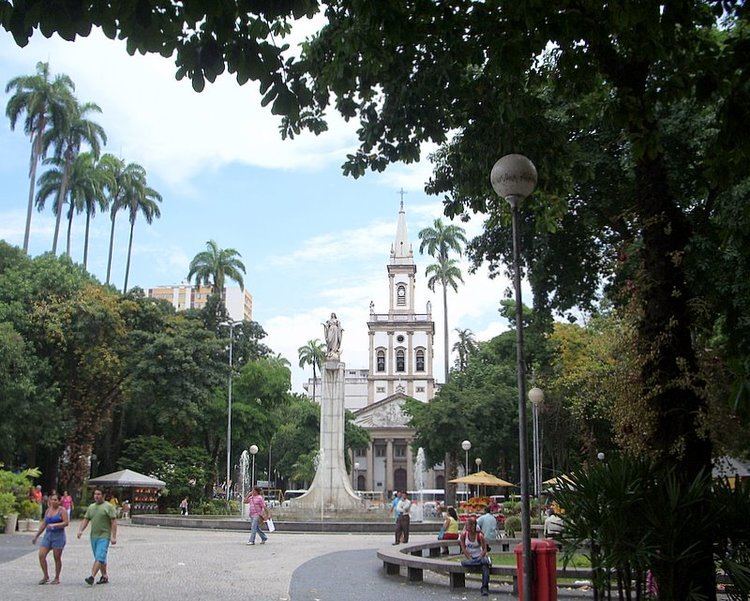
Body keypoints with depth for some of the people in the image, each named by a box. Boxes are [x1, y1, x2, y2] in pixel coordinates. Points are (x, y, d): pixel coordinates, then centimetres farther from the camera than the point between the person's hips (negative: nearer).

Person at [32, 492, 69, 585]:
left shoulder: (62, 510, -5)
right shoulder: (48, 510, 12)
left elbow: (66, 523, -13)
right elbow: (44, 524, 19)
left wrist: (54, 525, -23)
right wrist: (36, 535, 19)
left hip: (58, 536, -6)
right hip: (48, 535, 6)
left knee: (57, 558, 0)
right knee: (41, 555, -6)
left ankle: (57, 578, 12)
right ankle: (46, 576, 9)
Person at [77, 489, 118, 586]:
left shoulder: (109, 507, -4)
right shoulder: (91, 507, 14)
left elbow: (114, 522, -8)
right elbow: (85, 520, 12)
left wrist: (114, 537, -14)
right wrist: (80, 530, -6)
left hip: (104, 537, -6)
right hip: (93, 536, 6)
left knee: (99, 557, -15)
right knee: (101, 558, 13)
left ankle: (92, 577, -22)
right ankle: (104, 576, 23)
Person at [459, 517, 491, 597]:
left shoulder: (479, 535, -13)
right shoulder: (463, 534, -6)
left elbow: (484, 549, -10)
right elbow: (463, 548, -6)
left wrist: (480, 558, -25)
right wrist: (469, 558, -17)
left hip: (480, 556, -2)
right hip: (470, 558, 3)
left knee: (485, 566, -36)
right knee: (463, 563, -33)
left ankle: (484, 588, -35)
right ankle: (486, 560, -25)